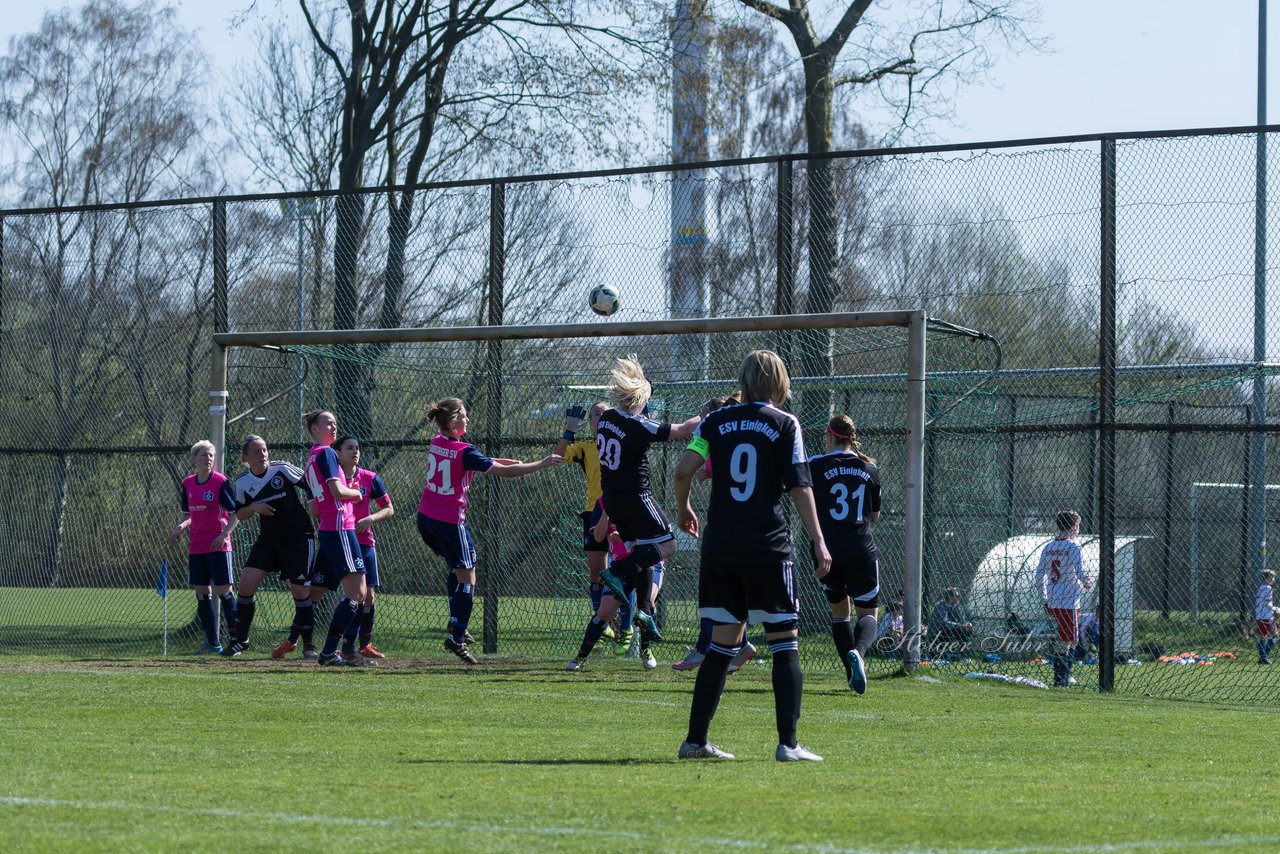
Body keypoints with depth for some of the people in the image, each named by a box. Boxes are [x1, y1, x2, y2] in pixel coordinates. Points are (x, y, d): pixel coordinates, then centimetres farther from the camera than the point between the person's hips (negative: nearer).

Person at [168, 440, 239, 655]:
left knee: (223, 591, -9)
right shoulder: (188, 484, 9)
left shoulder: (220, 482, -7)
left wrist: (224, 534, -19)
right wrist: (180, 527, 2)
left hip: (218, 546, -6)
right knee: (202, 593, 7)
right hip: (196, 547, 6)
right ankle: (212, 643, 14)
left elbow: (235, 513, -6)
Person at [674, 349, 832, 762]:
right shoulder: (785, 424, -1)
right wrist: (819, 542, -4)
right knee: (784, 642, 2)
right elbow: (800, 488, -5)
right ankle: (788, 743, -5)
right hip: (767, 545, -4)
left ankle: (695, 739, 8)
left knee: (724, 642, 11)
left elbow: (684, 470, -1)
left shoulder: (717, 421, 7)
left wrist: (684, 510, 18)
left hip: (720, 544, 4)